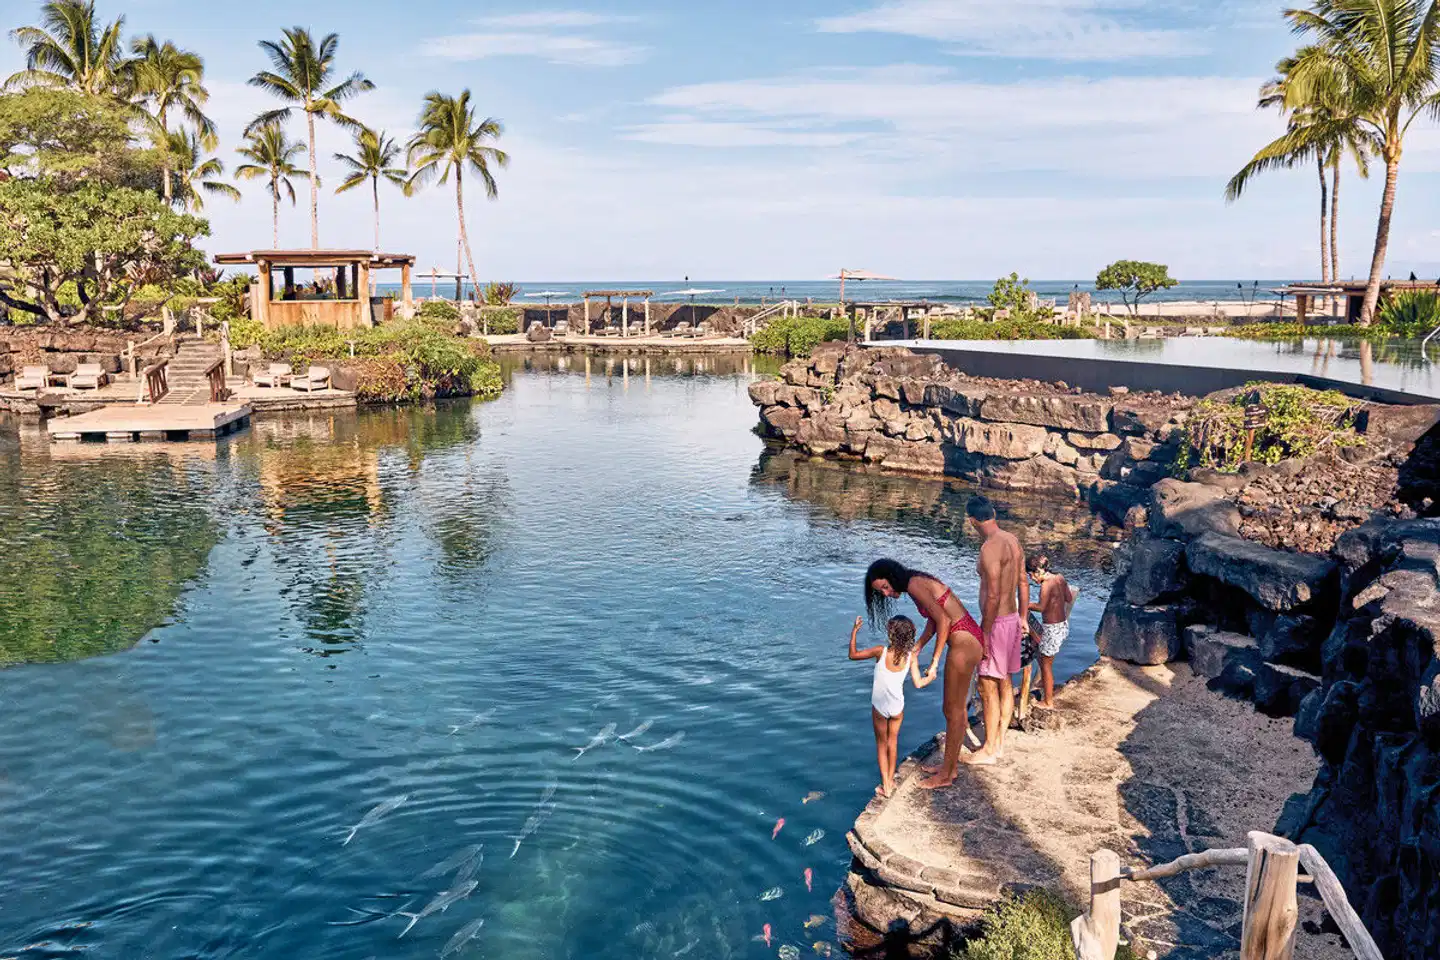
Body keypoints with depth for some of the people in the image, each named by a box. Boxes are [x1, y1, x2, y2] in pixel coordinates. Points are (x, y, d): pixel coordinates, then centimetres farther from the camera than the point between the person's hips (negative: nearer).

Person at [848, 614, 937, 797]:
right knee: (892, 741, 24)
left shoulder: (881, 652, -22)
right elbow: (918, 684, -13)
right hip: (897, 707, 2)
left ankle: (885, 785, 14)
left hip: (879, 707, -2)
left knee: (881, 744, 16)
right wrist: (931, 676, 7)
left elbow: (853, 655, -13)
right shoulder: (911, 656, -15)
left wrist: (854, 631, -5)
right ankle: (890, 780, 35)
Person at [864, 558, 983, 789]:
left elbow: (943, 621, -20)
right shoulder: (919, 581, 12)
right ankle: (951, 764, 31)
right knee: (956, 708, 19)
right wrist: (916, 649, 9)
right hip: (968, 640, 10)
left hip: (963, 644, -10)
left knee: (952, 711, 1)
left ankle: (946, 775, 12)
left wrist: (935, 661, -14)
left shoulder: (914, 585, -16)